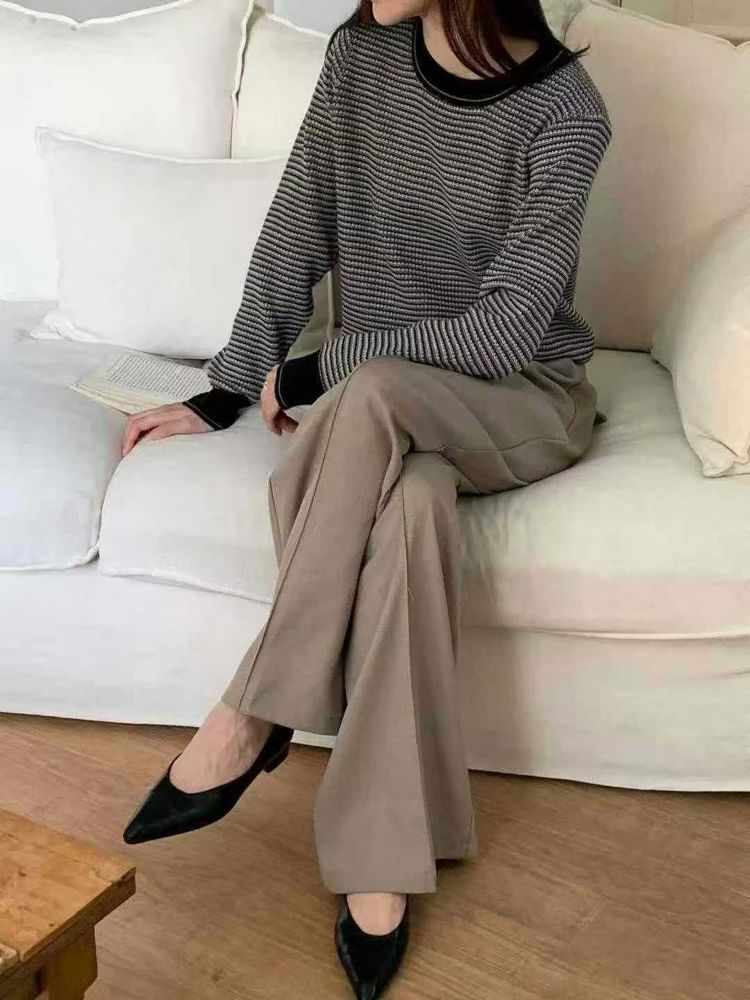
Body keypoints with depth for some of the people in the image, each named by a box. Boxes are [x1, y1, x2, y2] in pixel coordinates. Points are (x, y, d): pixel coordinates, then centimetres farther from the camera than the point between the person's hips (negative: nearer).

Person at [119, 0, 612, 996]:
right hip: (385, 410, 3)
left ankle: (251, 716, -24)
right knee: (407, 501, -34)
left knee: (374, 393, -37)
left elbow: (505, 332, -21)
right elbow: (296, 232, 5)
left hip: (523, 400, -3)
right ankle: (381, 862, -26)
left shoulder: (564, 110, -18)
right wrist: (229, 390, 3)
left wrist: (321, 369, -17)